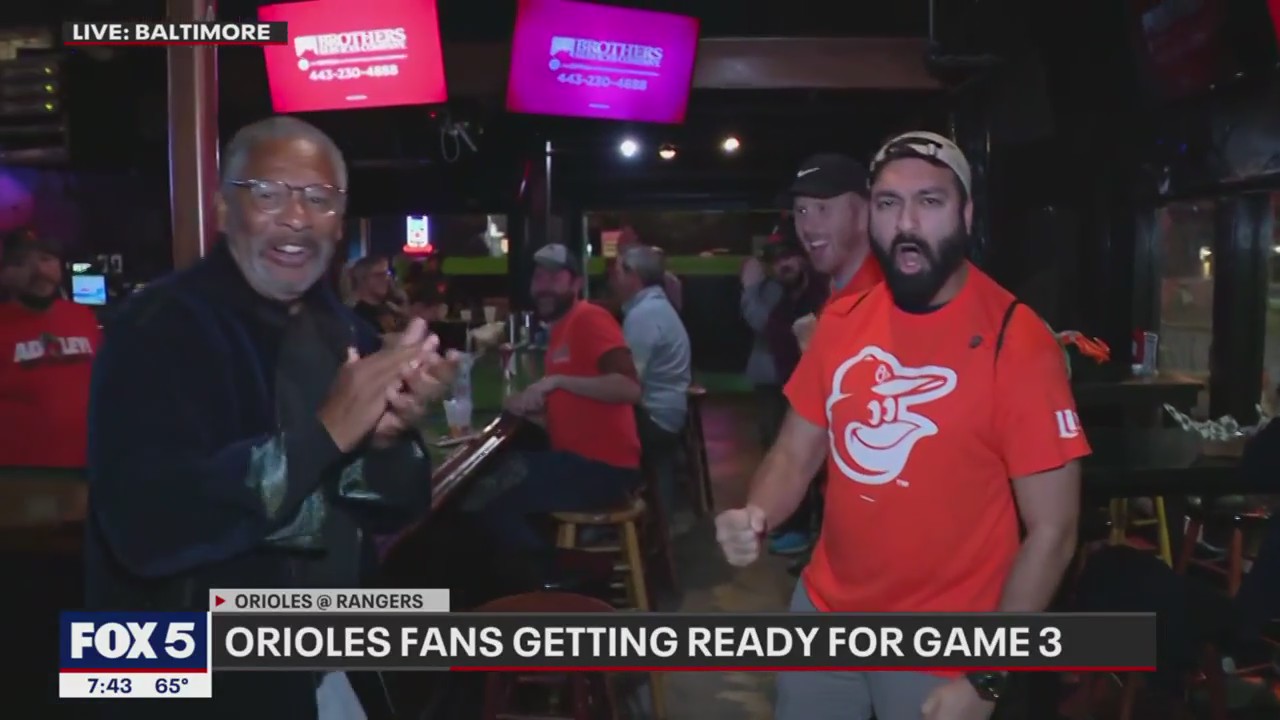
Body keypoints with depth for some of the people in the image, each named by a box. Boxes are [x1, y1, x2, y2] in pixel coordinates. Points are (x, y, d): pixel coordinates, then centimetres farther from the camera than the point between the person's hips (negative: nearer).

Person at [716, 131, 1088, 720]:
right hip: (822, 608, 5)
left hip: (939, 646, -4)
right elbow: (796, 452, 6)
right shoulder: (842, 320, -2)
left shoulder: (1016, 342, -17)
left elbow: (1051, 532, -14)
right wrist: (754, 516, -15)